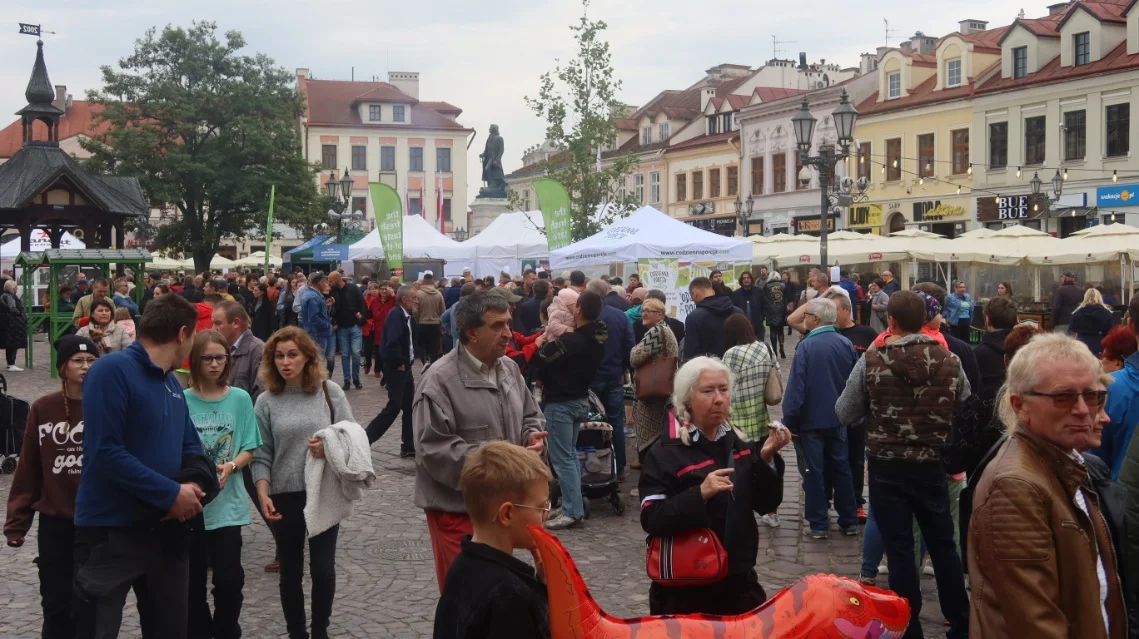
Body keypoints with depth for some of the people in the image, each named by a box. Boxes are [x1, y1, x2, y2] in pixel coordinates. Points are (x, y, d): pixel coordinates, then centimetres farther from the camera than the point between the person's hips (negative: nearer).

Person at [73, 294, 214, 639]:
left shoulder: (172, 383, 11)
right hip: (112, 528, -8)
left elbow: (191, 449, 14)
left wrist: (193, 485, -10)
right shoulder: (112, 369, -16)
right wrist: (171, 493, -20)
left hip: (167, 528, 8)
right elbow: (105, 451, -24)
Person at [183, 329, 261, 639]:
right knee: (193, 579, 8)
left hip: (227, 502, 0)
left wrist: (230, 467, -17)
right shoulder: (182, 401, -3)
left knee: (230, 578, -2)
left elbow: (248, 449, 2)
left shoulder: (240, 399, -1)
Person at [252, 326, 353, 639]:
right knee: (290, 572, 11)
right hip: (285, 495, 0)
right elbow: (261, 454, -3)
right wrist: (263, 494, -12)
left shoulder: (330, 392, -2)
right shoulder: (266, 402, -2)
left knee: (323, 569, 3)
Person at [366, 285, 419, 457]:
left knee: (410, 407, 10)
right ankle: (364, 439, -1)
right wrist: (400, 363, -19)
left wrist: (412, 357, 3)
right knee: (394, 407, -8)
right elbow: (392, 343, -29)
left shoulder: (408, 317, 10)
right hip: (395, 368, -9)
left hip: (405, 367, 9)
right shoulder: (396, 315, -18)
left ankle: (408, 447, 15)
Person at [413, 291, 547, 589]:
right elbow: (434, 450, -23)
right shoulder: (440, 380, -19)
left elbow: (531, 415, 19)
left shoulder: (509, 368, 6)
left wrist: (532, 436, -5)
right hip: (458, 507, -7)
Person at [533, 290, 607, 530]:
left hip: (560, 403, -9)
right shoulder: (597, 339, 1)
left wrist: (545, 342, -2)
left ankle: (572, 512, 0)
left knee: (562, 458, -2)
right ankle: (575, 506, 23)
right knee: (570, 455, 18)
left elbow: (540, 360, -19)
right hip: (580, 399, 9)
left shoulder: (570, 341, -27)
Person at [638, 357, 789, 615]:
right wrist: (700, 494, -30)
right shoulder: (665, 452, -12)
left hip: (739, 580, 5)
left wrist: (767, 459, -10)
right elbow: (652, 520, -19)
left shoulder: (739, 444, 6)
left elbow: (766, 505, 5)